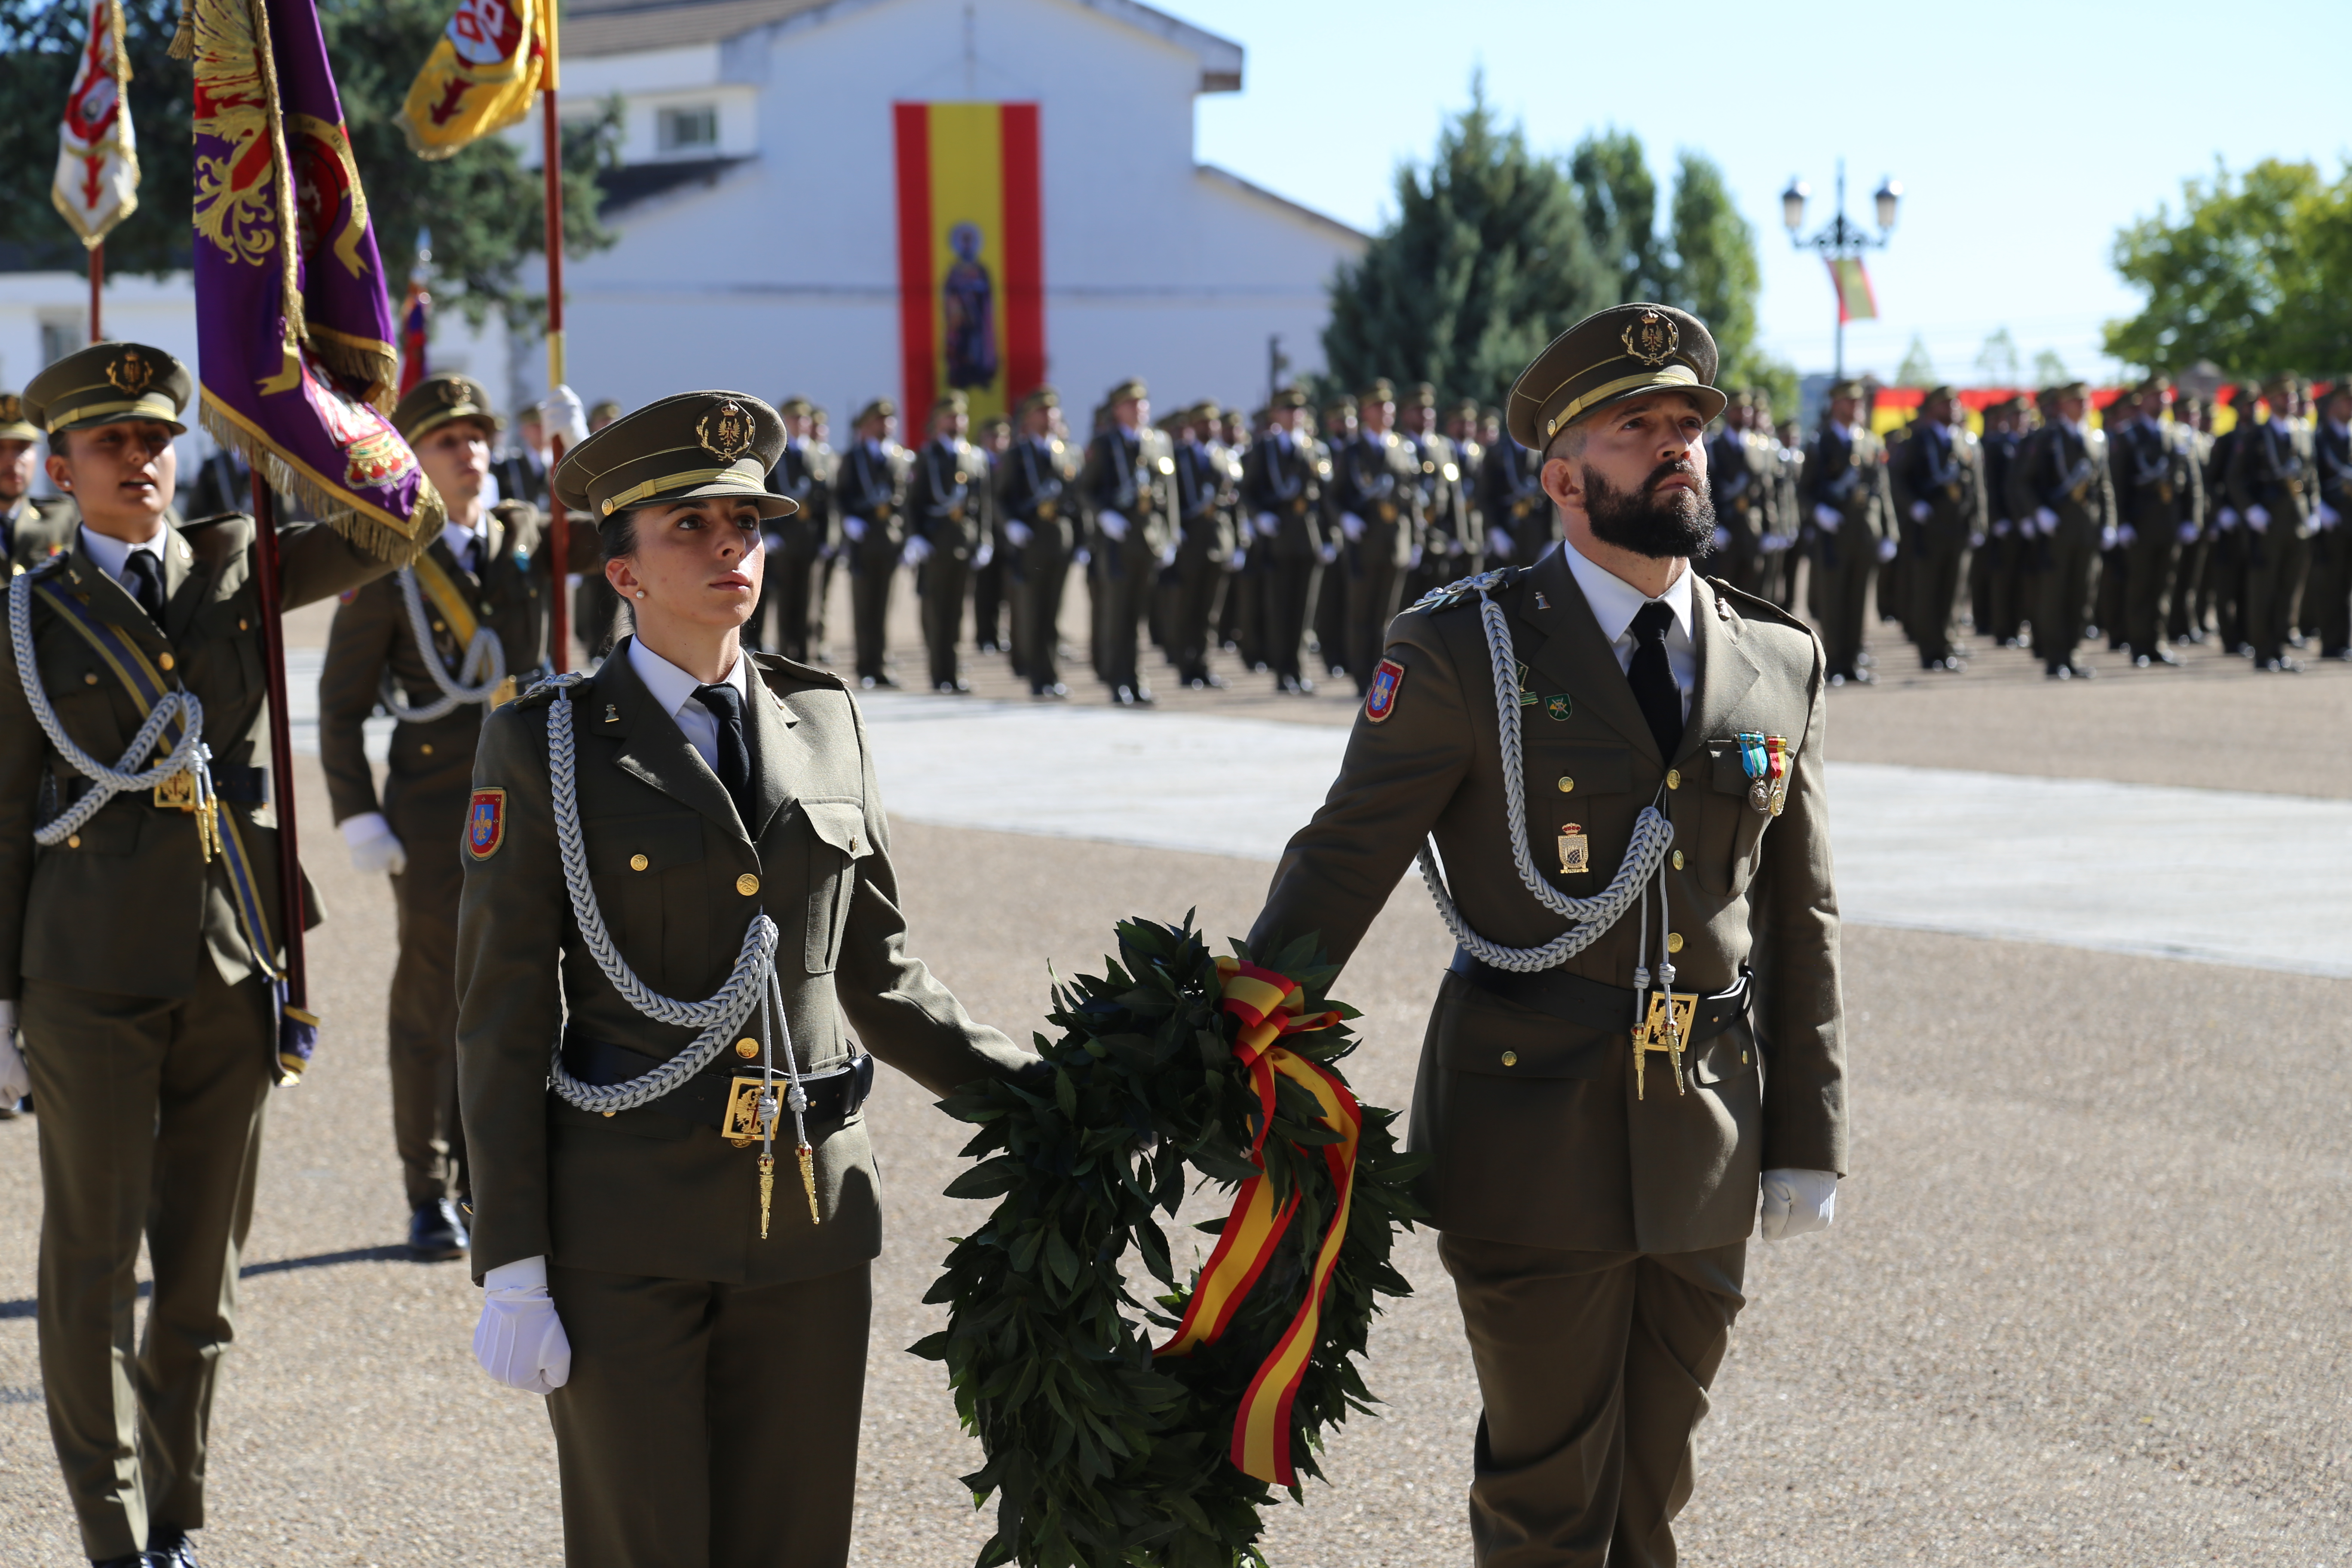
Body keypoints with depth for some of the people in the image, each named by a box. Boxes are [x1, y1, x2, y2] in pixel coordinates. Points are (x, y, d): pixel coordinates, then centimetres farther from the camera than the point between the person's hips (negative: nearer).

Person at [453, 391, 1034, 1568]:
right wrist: (511, 1272, -9)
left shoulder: (824, 719, 8)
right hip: (625, 1231, -4)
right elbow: (500, 1019, -4)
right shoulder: (545, 747, -4)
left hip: (812, 1216, 4)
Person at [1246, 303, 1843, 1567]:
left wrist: (1809, 1138, 8)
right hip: (1534, 1148, -4)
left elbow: (1801, 922, 10)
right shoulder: (1464, 654, -6)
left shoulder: (1779, 666, 7)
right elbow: (1339, 870, -4)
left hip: (1708, 1159, 4)